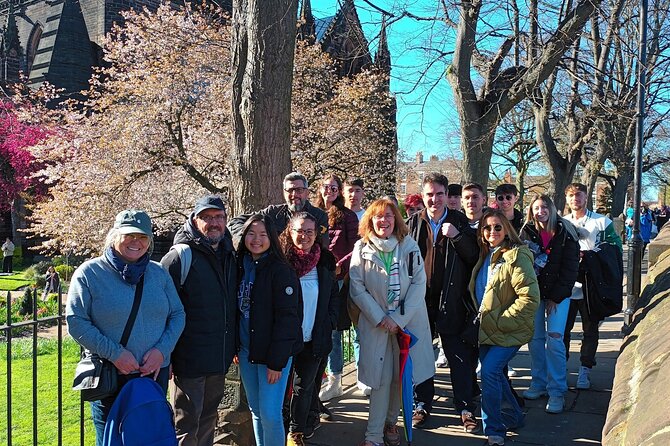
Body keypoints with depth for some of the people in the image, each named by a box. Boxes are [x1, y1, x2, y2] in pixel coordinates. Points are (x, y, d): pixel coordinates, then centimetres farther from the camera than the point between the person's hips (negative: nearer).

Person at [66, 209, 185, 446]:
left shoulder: (158, 272, 6)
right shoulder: (89, 273, -6)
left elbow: (177, 314, 8)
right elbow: (75, 322, -10)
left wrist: (162, 350, -9)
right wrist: (114, 353, -17)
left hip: (155, 372, 4)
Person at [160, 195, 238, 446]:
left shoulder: (229, 257, 10)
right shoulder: (179, 257, -12)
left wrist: (234, 346, 17)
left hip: (220, 359, 7)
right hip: (189, 359, -7)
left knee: (208, 418, 19)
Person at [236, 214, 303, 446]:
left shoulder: (281, 270, -13)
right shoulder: (241, 266, 6)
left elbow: (286, 318, -15)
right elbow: (236, 310, 12)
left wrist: (276, 361, -17)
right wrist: (235, 347, 7)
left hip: (273, 353, -6)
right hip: (246, 351, 6)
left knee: (270, 414, -4)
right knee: (256, 410, 15)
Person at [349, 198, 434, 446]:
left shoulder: (409, 246, 0)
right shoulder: (362, 248, -2)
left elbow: (419, 283, -4)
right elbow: (357, 288, -4)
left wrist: (399, 319, -11)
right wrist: (379, 318, -11)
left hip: (408, 321, 1)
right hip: (375, 322, -1)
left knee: (402, 376, 8)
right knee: (381, 378, -1)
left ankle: (390, 422, 29)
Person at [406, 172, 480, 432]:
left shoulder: (459, 222, 2)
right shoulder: (413, 223, 3)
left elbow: (474, 257, -2)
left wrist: (456, 236, -17)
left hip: (451, 300, -1)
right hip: (420, 298, 1)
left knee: (460, 356, 4)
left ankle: (466, 408, 16)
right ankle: (422, 405, 25)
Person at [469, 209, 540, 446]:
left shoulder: (516, 256, -15)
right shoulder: (485, 256, 9)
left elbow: (530, 297, -21)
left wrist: (501, 321, -20)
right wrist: (480, 319, 10)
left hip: (509, 331, -8)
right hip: (487, 329, 8)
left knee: (489, 371, -16)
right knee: (495, 373, 14)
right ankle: (513, 416, 36)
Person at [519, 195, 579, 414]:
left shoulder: (565, 233, -5)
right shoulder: (527, 233, 4)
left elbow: (570, 268, -6)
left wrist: (556, 297, -9)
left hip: (558, 294, -3)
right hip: (534, 292, 3)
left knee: (554, 339, -10)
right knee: (535, 338, 2)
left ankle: (557, 391, -2)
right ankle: (538, 383, 17)